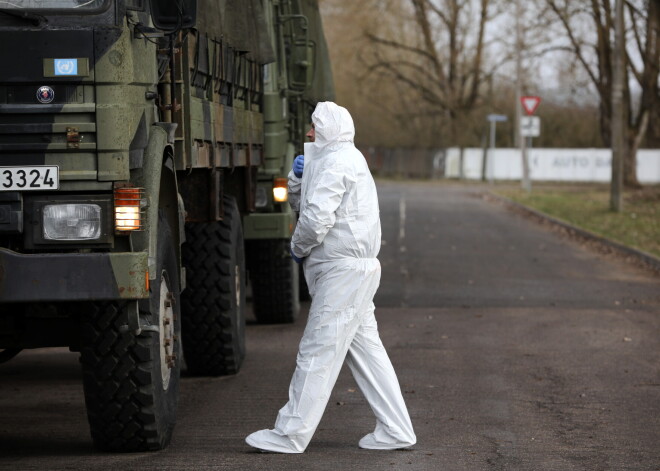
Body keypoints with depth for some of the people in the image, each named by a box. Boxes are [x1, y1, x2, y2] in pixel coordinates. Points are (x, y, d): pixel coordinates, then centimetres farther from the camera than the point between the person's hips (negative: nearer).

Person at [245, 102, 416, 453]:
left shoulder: (336, 162, -13)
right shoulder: (344, 159, 21)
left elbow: (317, 218, -23)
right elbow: (301, 205, 26)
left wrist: (298, 247, -6)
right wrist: (298, 177, 6)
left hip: (343, 271, -11)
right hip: (351, 269, 11)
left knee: (317, 352, -7)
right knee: (365, 349, 10)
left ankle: (291, 434, -5)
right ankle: (395, 430, 11)